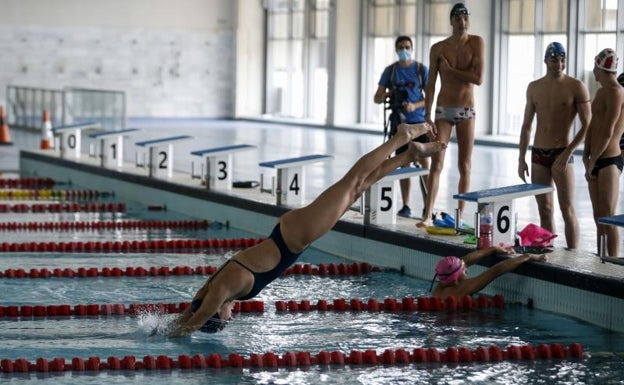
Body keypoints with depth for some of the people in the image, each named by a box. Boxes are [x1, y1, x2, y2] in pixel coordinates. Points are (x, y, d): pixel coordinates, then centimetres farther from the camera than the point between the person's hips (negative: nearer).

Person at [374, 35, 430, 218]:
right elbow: (377, 98, 6)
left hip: (419, 122, -2)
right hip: (399, 122, 2)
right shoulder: (390, 70, 6)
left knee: (424, 163, -7)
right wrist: (385, 95, -18)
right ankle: (406, 206, 10)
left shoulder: (422, 69, 1)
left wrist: (415, 105, -19)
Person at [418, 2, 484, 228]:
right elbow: (430, 84, -1)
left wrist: (450, 69, -12)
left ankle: (460, 215, 12)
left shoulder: (476, 43, -3)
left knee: (464, 166, 4)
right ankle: (428, 216, -10)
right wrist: (427, 116, -7)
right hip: (443, 110, 0)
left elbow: (478, 78, -13)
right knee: (437, 163, -7)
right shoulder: (438, 48, -2)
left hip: (467, 111, 0)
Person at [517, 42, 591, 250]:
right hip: (538, 155, 5)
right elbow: (526, 126, 15)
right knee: (544, 210, 7)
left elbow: (587, 126, -7)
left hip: (562, 154, -4)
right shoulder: (534, 87, 10)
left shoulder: (576, 87, -5)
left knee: (567, 210, -5)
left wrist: (569, 151, -17)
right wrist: (521, 159, 10)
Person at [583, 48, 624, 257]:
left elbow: (607, 132, -18)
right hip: (596, 163, 9)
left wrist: (593, 160, -11)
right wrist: (587, 157, 4)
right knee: (598, 217, 12)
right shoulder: (601, 92, 17)